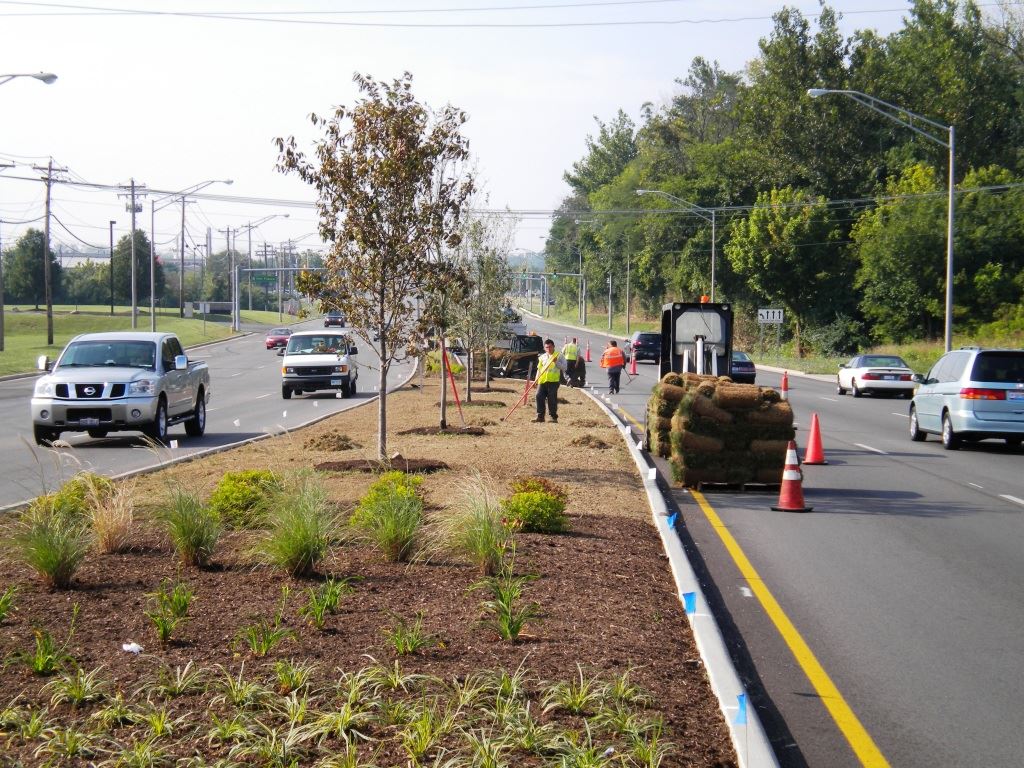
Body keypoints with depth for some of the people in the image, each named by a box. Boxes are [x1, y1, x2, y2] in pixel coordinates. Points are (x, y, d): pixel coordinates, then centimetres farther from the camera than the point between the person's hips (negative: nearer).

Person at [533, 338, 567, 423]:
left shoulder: (558, 356, 5)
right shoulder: (542, 357, 19)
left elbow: (564, 367, -2)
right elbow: (539, 369, 21)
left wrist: (556, 362, -16)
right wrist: (536, 381, 12)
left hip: (553, 381, -5)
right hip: (542, 381, 5)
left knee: (552, 399, -6)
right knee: (539, 397, -3)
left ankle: (554, 417, 0)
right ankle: (540, 416, 4)